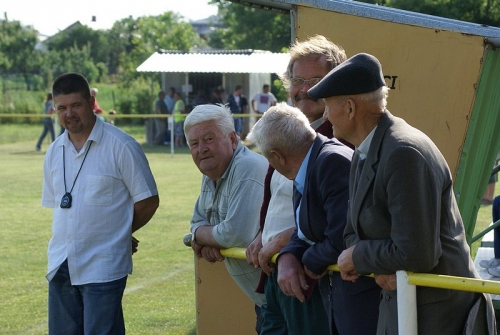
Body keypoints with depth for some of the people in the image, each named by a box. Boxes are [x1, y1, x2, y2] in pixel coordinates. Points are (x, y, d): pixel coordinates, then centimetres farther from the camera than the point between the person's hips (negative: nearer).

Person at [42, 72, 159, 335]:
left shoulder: (121, 146, -8)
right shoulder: (54, 152, 10)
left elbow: (148, 201, -4)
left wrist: (118, 233, 4)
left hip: (103, 267, -6)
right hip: (61, 264, 6)